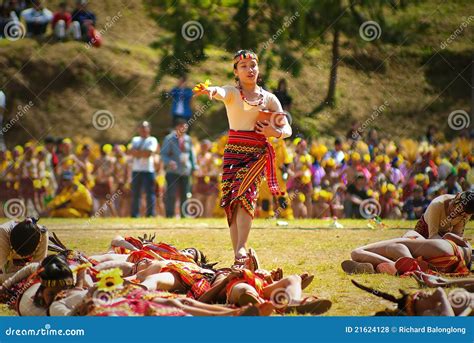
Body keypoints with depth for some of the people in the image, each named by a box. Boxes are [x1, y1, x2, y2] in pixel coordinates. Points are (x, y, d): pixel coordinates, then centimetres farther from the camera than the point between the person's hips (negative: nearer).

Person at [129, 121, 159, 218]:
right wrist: (142, 152, -10)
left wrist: (135, 152, -6)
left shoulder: (152, 140, 2)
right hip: (136, 169, 5)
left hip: (148, 170, -5)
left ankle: (150, 214, -5)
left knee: (150, 192, -6)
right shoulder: (135, 140, 19)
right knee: (135, 193, 6)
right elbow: (131, 152, 5)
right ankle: (134, 214, 11)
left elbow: (148, 153, -13)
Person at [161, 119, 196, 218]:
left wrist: (194, 167, 14)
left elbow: (191, 154, 22)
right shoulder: (169, 139, -2)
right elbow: (163, 154, -5)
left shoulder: (188, 139, 14)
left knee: (185, 195, 7)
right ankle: (170, 215, -7)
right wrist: (169, 162, -24)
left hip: (185, 172, 5)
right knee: (171, 194, -10)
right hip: (173, 172, -5)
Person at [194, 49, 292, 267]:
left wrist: (276, 133, -14)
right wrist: (211, 91, -46)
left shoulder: (269, 98, 9)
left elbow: (287, 129, 10)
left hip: (258, 153, -1)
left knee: (244, 194, -22)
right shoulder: (232, 92, 5)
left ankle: (241, 249, -26)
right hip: (234, 151, 1)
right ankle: (238, 255, 0)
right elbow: (221, 93, -21)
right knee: (231, 200, -4)